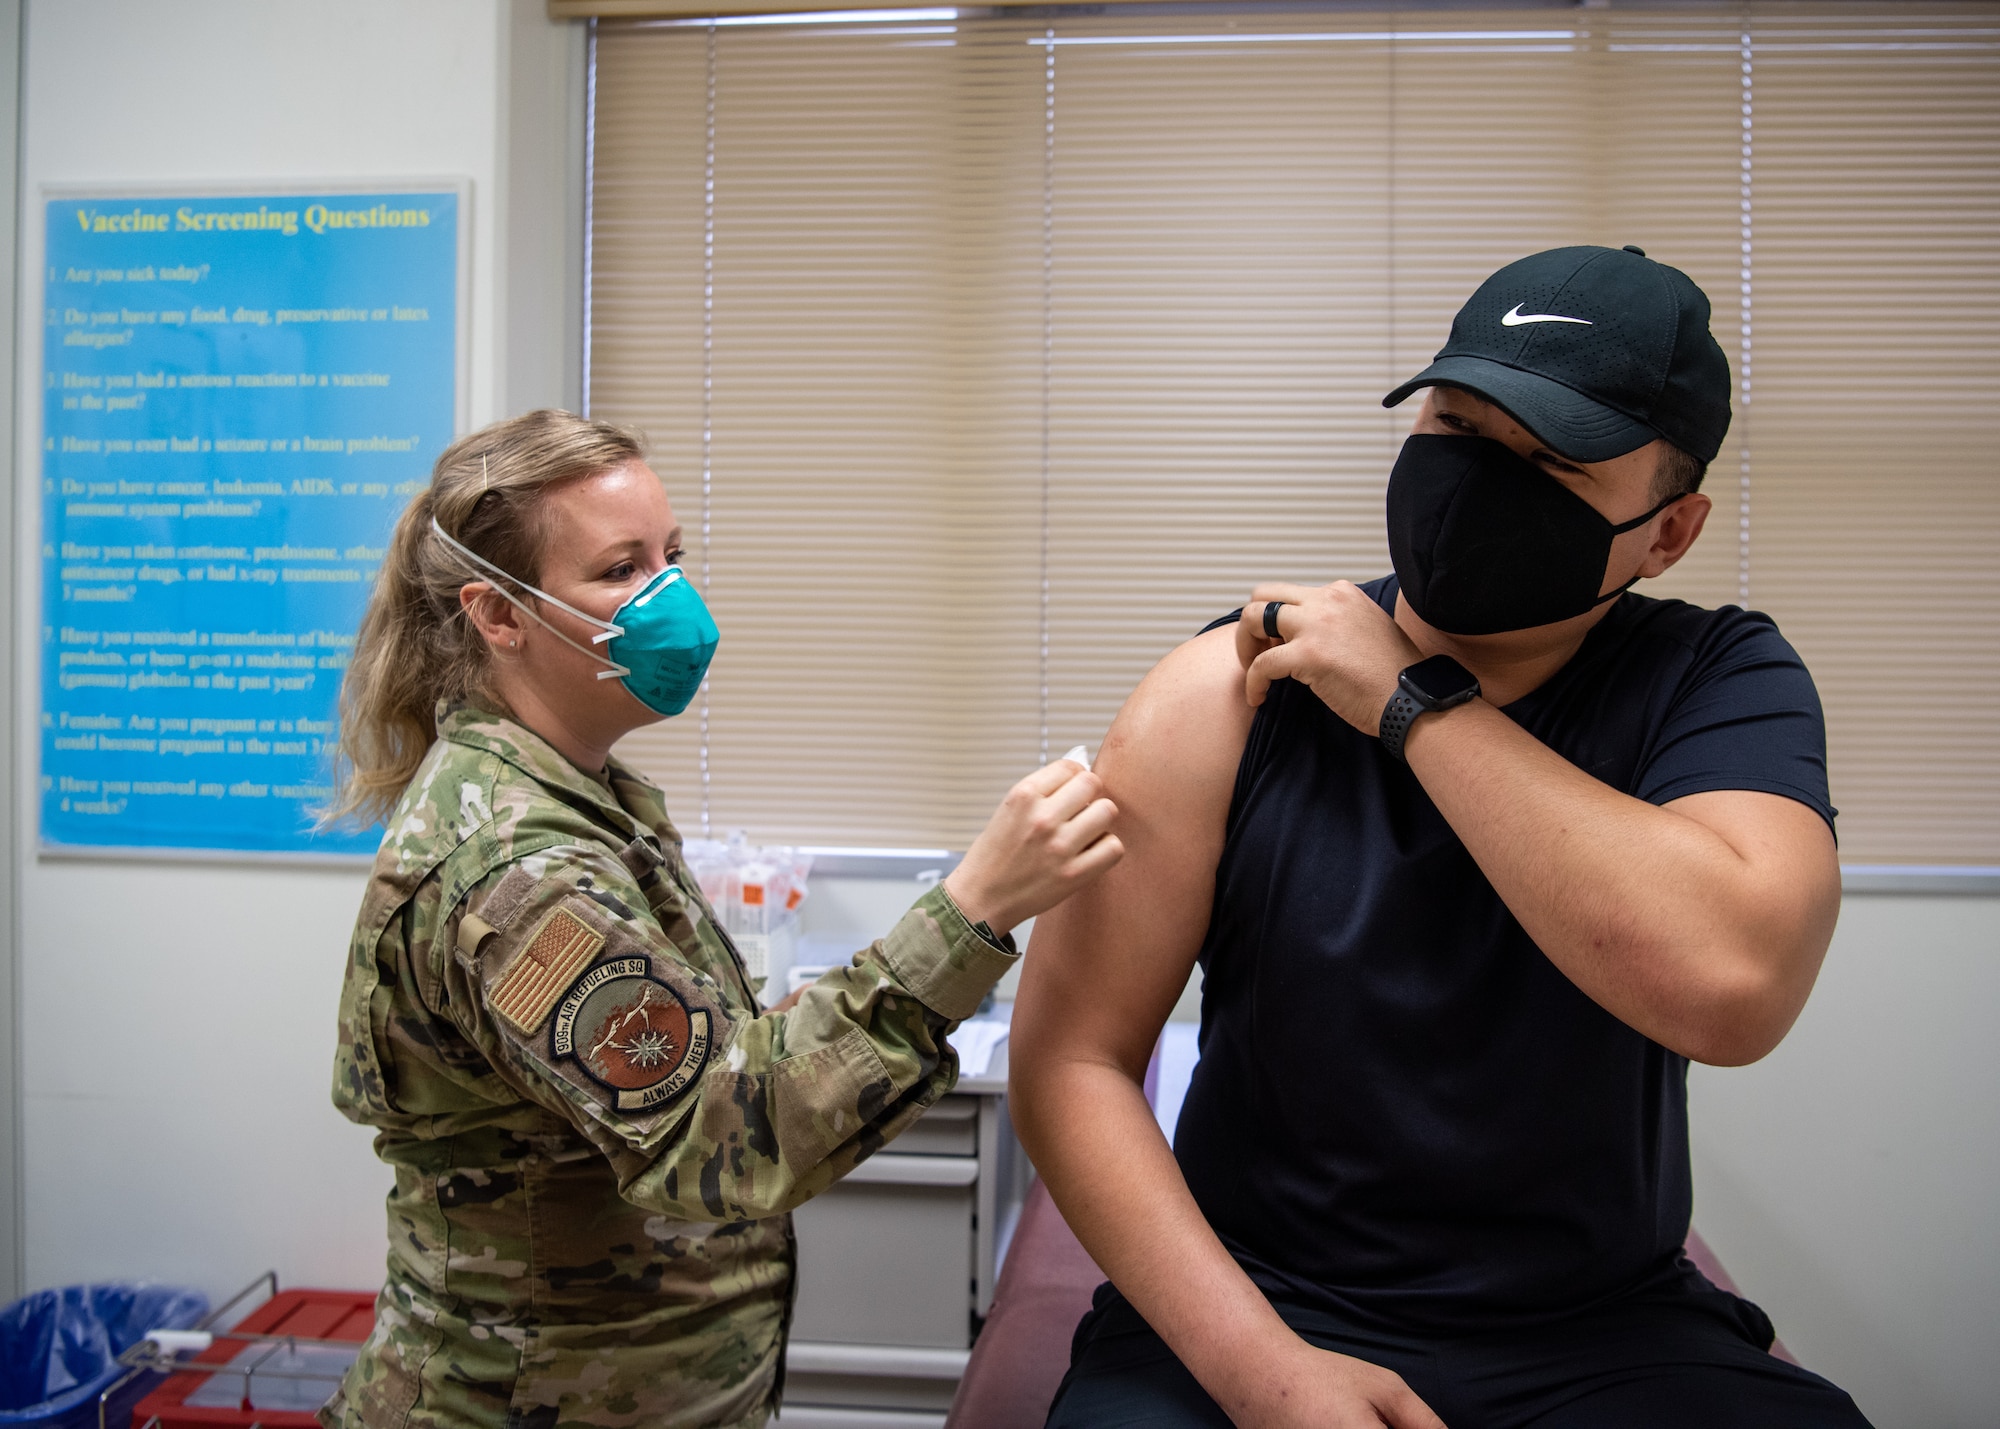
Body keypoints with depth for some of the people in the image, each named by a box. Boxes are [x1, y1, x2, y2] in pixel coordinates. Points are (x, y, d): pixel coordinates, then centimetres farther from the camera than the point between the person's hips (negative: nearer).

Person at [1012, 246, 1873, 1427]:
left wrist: (1417, 705, -20)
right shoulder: (1224, 696, -8)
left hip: (1605, 1330, 2)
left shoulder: (1722, 682, -5)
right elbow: (1073, 1060, -9)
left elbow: (1731, 986, -25)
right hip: (1259, 1301, -1)